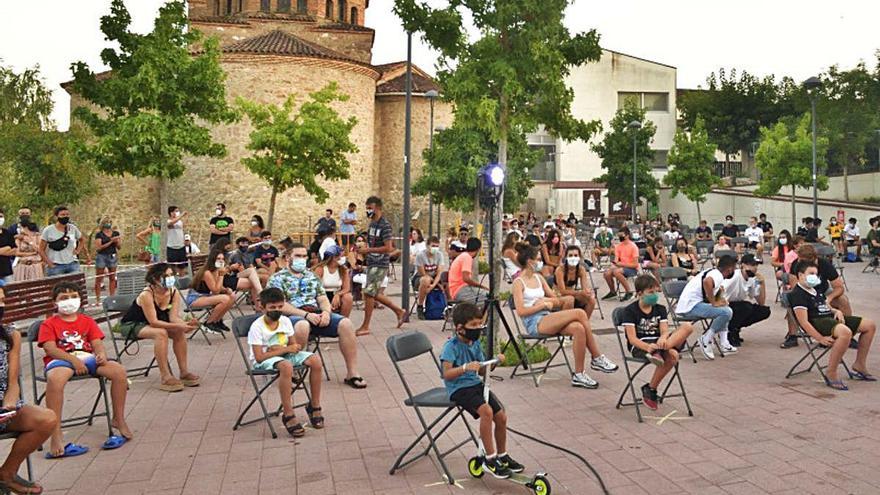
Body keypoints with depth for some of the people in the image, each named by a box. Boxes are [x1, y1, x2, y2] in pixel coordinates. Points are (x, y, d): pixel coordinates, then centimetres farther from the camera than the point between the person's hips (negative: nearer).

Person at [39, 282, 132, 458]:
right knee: (54, 379, -40)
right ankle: (56, 436, -38)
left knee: (119, 371, -21)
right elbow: (50, 349, -5)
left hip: (87, 357, 4)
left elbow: (97, 343, 10)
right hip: (60, 360, -3)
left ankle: (118, 419, -5)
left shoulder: (87, 321, 23)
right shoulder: (49, 324, 11)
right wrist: (73, 360, -19)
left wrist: (102, 355, -14)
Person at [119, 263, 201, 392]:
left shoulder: (174, 292, -11)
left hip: (149, 324, 7)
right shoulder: (146, 295, -30)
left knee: (179, 332, -15)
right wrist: (178, 326, -41)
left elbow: (173, 317, -16)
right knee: (161, 333, -33)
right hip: (130, 325, -7)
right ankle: (165, 378, -31)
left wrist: (185, 324, -38)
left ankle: (184, 372, -7)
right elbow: (153, 322, -33)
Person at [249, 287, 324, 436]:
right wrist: (286, 349, -22)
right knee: (286, 366, -41)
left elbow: (294, 346, 6)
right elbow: (259, 357, -21)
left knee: (316, 360, -18)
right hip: (263, 361, -6)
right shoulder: (257, 327, -15)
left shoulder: (285, 321, 3)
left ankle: (314, 406, -4)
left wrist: (280, 349, -16)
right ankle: (288, 416, -32)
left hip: (285, 355, 6)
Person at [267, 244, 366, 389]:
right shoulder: (277, 278, 6)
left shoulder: (312, 276, 24)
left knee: (346, 324, -20)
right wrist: (306, 314, -17)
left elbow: (323, 299, 18)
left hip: (317, 314, 5)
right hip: (293, 317, -5)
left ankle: (352, 373, -17)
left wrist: (326, 312, -6)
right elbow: (280, 305, -7)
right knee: (302, 326, -41)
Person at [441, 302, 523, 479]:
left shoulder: (476, 344, 8)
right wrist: (465, 367, -35)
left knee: (501, 415, -4)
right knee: (486, 410, -29)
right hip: (459, 388, -7)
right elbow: (446, 373, -21)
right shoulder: (451, 346, -14)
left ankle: (502, 456, 19)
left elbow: (482, 371, 13)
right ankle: (490, 459, -16)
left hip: (476, 384, 7)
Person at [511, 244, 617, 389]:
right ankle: (597, 358, -15)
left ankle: (579, 375, -19)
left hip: (547, 320, 7)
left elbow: (555, 299, 19)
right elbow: (521, 311, -12)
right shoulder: (518, 283, -2)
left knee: (578, 328, -25)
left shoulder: (538, 277, 20)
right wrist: (543, 305, -12)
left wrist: (550, 302, -3)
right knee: (580, 313, -23)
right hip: (534, 324, -7)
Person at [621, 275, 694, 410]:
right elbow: (632, 338, -14)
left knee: (687, 327, -22)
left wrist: (663, 339, -29)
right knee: (671, 357, -36)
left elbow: (664, 330, -2)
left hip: (657, 342, 7)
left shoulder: (660, 309, 12)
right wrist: (648, 347, -35)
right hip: (639, 346, -7)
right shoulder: (630, 311, -5)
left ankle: (657, 352, -32)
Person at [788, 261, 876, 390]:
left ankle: (859, 366, 16)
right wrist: (820, 339, -26)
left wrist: (837, 311, 7)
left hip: (831, 318, 11)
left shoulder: (816, 290, 22)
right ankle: (830, 374, -28)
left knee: (869, 325, 8)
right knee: (845, 332, -39)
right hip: (818, 322, -11)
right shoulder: (797, 294, -12)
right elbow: (804, 322, -20)